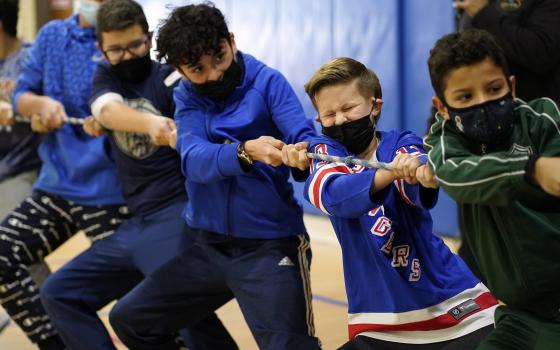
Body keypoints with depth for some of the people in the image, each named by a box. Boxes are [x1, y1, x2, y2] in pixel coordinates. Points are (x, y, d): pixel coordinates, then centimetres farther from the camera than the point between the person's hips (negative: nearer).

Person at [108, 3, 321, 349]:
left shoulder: (267, 82, -9)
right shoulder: (187, 96, 1)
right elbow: (195, 160, -18)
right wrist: (246, 151, -38)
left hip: (270, 247, -5)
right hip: (207, 246, 5)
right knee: (130, 320, 12)